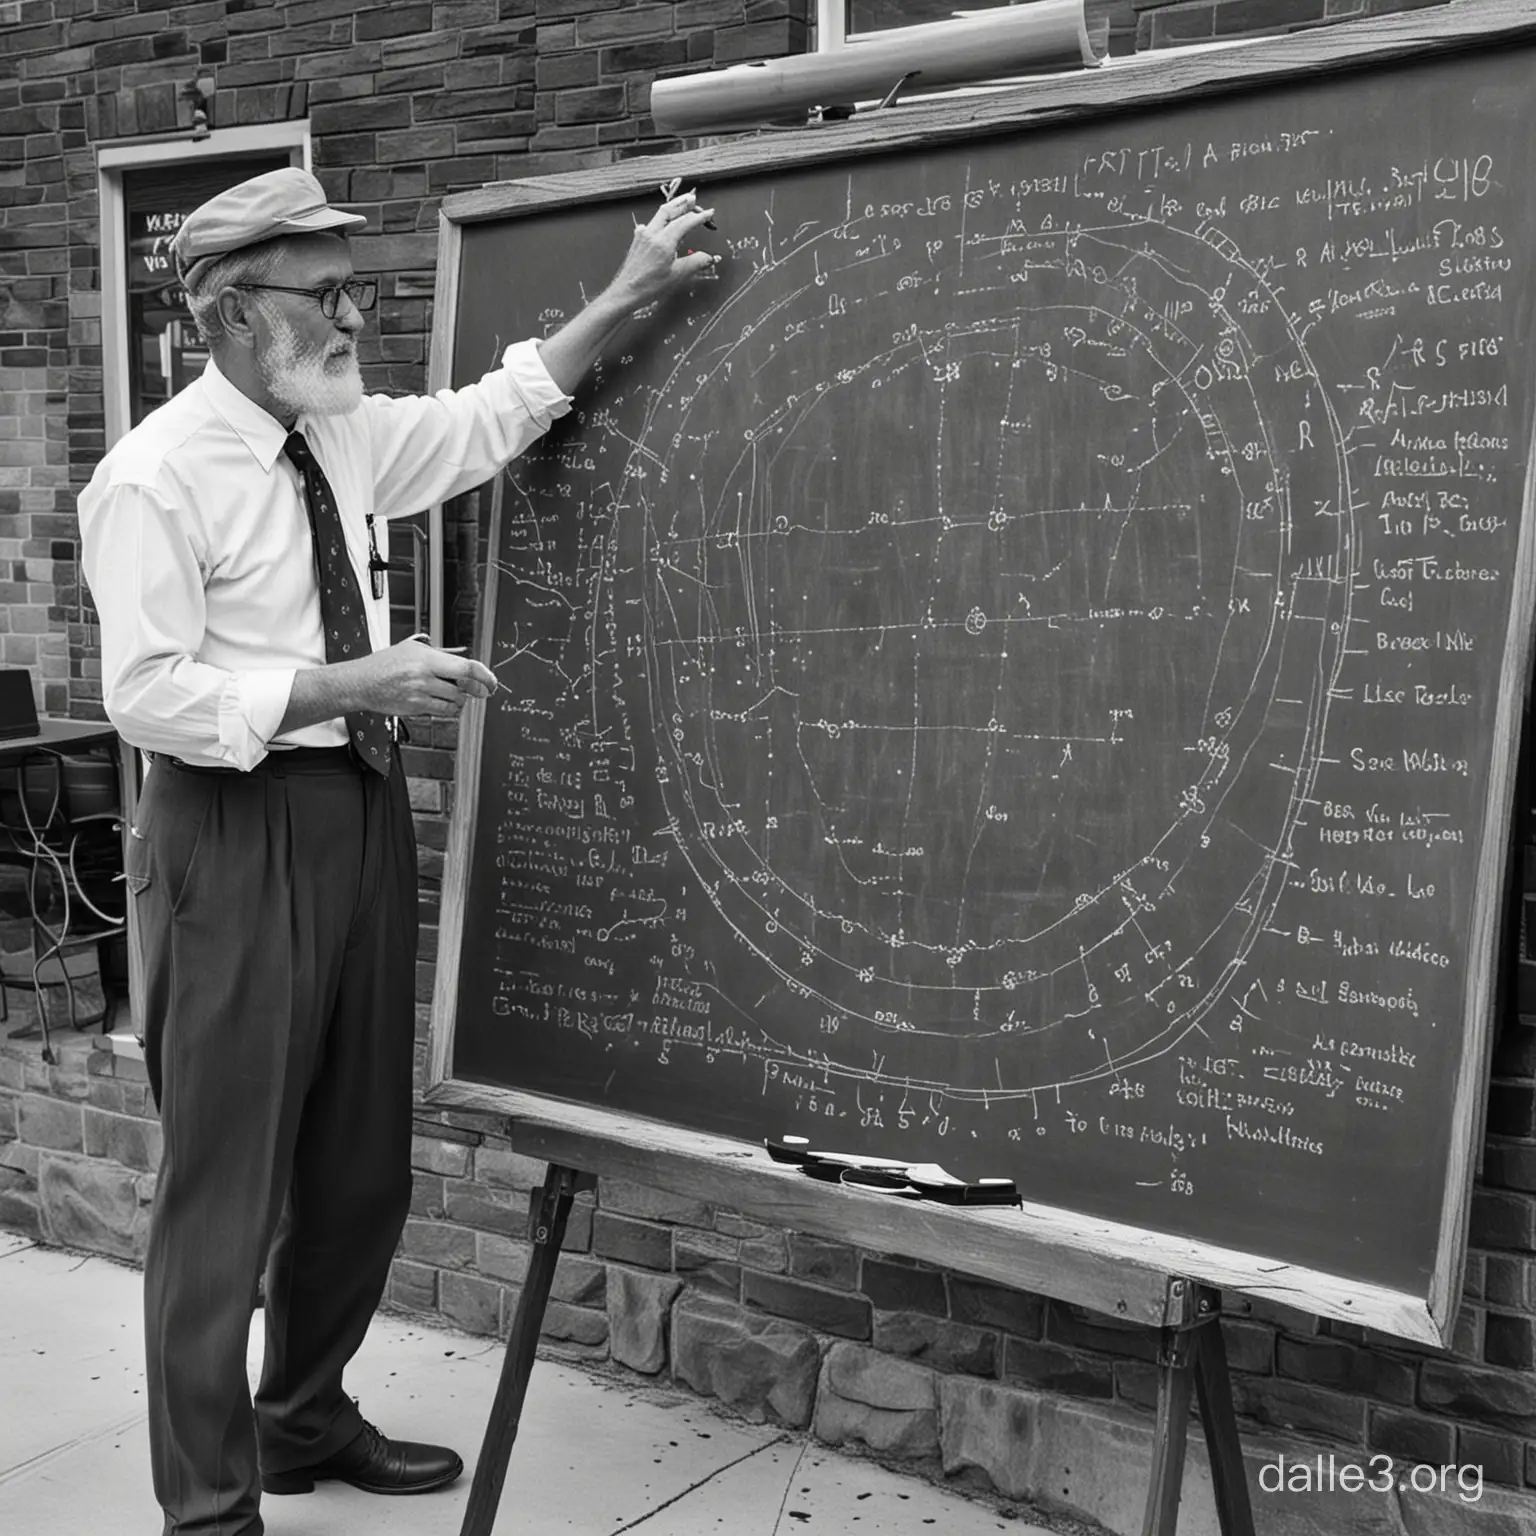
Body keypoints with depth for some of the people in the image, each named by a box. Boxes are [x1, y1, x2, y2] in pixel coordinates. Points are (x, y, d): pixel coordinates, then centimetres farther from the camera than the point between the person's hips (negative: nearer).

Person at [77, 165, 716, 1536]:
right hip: (236, 834, -8)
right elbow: (151, 694, -18)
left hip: (360, 812, 8)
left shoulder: (346, 436, 8)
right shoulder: (155, 478, -13)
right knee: (228, 1180, -1)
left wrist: (623, 301, 14)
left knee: (362, 1162, 17)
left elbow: (486, 423, 20)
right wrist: (356, 683, -22)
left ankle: (306, 1419, 38)